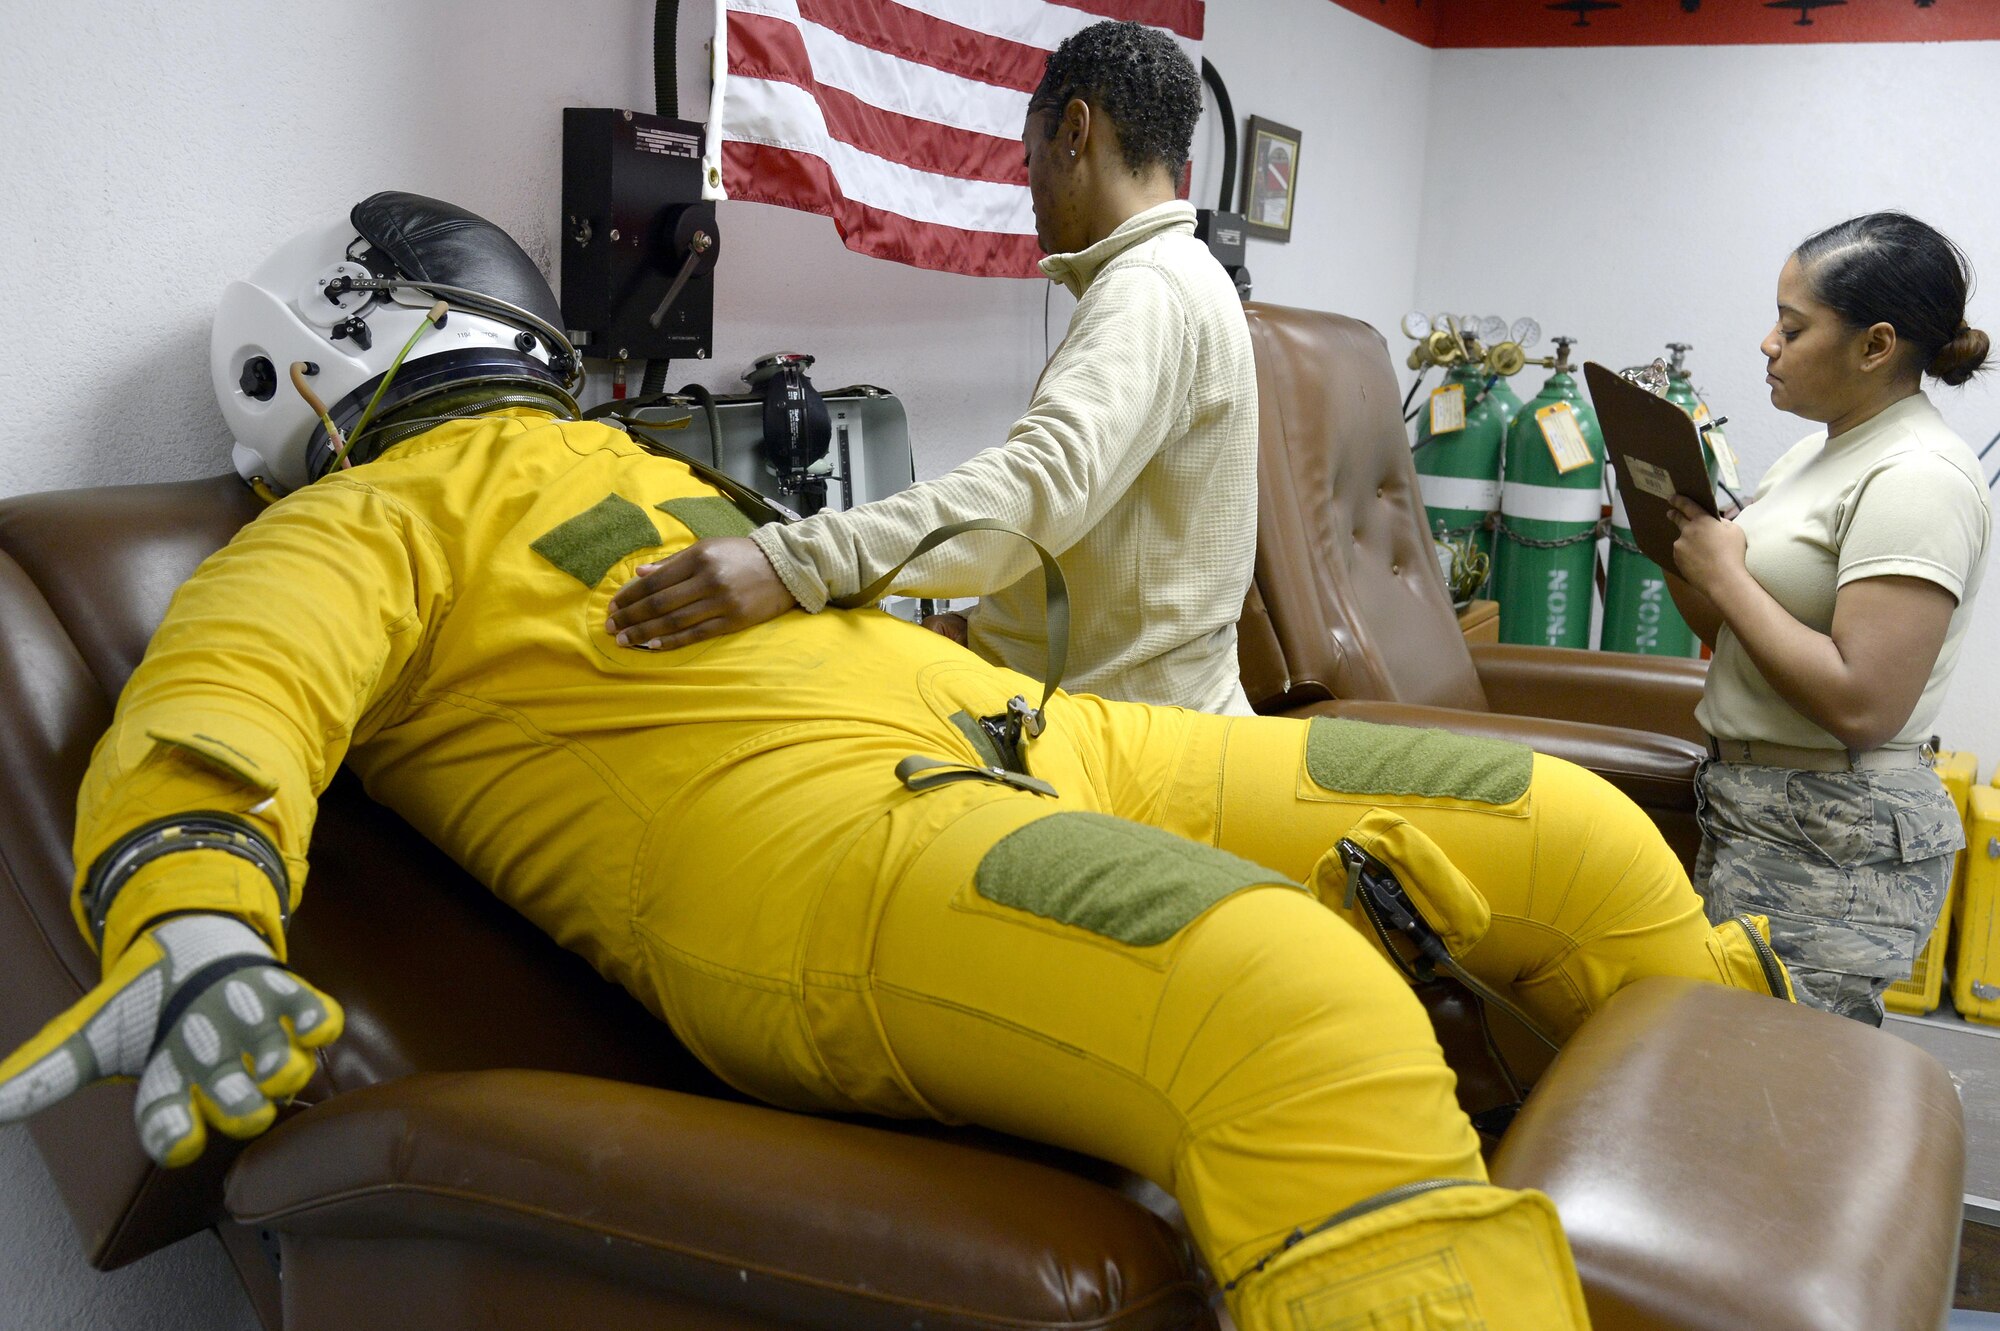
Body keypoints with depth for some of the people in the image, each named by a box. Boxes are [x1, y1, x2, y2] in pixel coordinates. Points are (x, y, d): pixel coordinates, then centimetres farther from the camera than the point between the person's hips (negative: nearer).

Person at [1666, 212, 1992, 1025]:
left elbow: (1861, 705, -24)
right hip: (1757, 815, 9)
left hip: (1833, 849, -9)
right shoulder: (1820, 451, 14)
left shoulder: (1917, 479, -15)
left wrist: (1726, 575, -16)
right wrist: (1679, 549, 2)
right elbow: (1735, 636, 19)